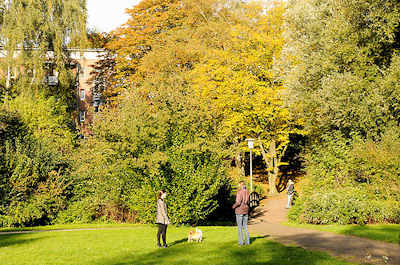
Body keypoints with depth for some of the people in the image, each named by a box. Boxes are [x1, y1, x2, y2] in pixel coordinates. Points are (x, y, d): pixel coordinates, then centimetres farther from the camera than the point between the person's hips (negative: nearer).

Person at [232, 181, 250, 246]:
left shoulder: (239, 192, -16)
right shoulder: (247, 192, 5)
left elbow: (238, 202, -20)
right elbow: (248, 201, 11)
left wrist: (234, 206, -3)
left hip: (239, 211, -6)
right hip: (246, 211, 6)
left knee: (239, 227, 1)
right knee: (245, 226, 12)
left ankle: (241, 242, 1)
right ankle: (247, 241, 11)